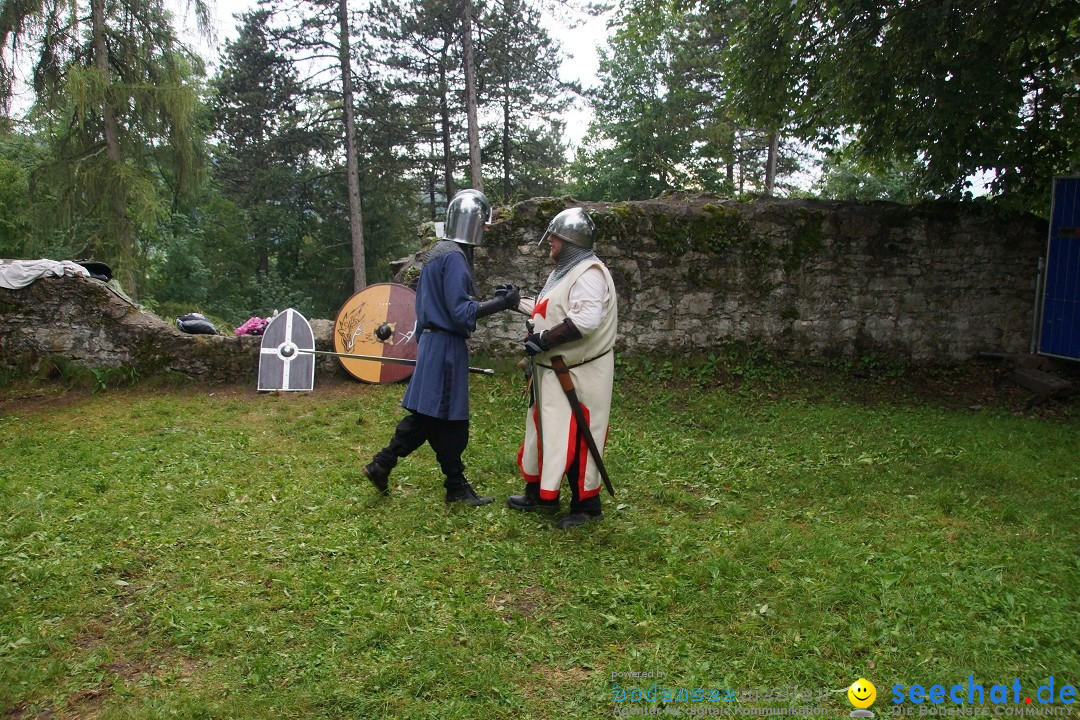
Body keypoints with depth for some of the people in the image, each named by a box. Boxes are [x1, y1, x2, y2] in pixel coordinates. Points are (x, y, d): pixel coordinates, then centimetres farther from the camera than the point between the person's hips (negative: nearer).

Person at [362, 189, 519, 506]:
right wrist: (501, 303, -18)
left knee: (426, 413, 15)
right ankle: (456, 486, 13)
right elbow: (461, 312, -22)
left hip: (434, 340, 10)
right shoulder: (454, 257, -17)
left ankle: (381, 465, 20)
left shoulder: (439, 251, 15)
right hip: (447, 346, -10)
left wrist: (495, 300, 14)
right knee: (449, 419, 1)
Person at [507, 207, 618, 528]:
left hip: (578, 375, -10)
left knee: (574, 438, -3)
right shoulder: (564, 272, 15)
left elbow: (587, 319, -31)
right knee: (545, 429, 17)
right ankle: (540, 493, 31)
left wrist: (544, 339, -27)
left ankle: (586, 504, 11)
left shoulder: (588, 273, -18)